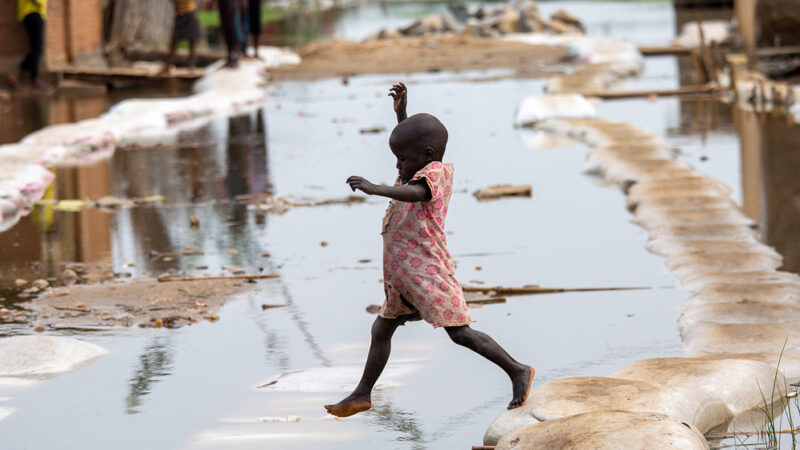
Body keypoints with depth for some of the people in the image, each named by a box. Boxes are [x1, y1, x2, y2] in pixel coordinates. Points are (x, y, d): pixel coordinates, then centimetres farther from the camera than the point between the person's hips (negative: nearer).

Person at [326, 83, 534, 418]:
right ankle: (363, 394, 23)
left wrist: (375, 189, -49)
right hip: (401, 274, 10)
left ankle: (518, 371, -2)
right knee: (381, 329, 14)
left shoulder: (436, 173, -16)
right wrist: (401, 112, 24)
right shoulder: (422, 171, 11)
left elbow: (415, 193, -38)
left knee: (460, 333, -9)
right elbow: (410, 143, 33)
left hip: (426, 271, -10)